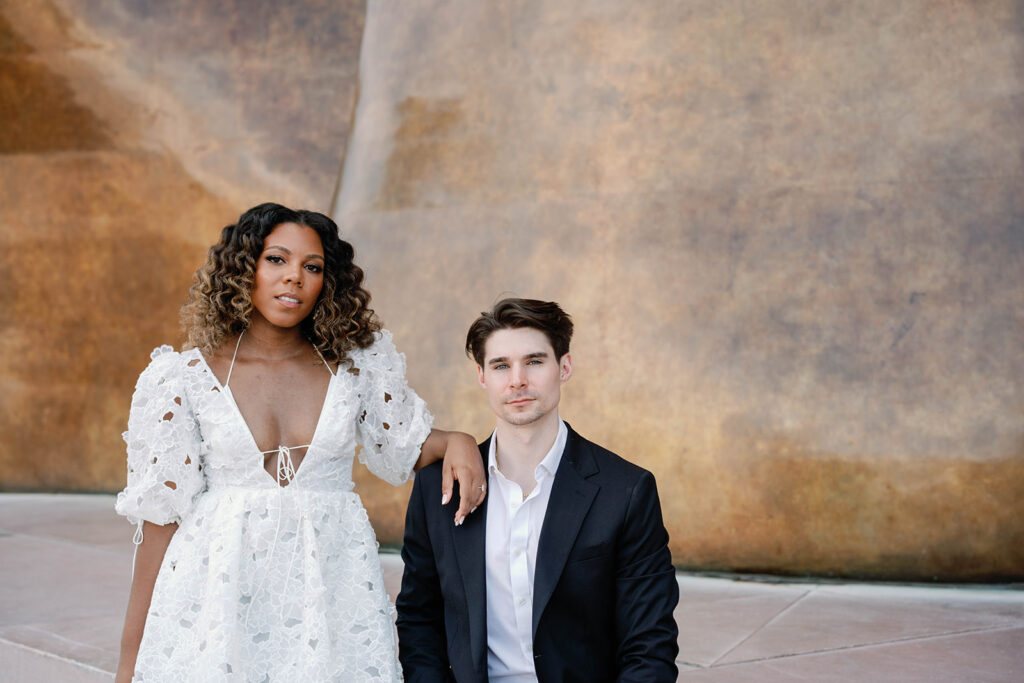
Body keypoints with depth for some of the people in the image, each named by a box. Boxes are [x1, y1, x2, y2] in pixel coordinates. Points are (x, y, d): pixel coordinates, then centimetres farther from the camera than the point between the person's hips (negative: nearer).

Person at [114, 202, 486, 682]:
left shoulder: (358, 366, 2)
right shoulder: (187, 379, -3)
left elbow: (405, 445, 18)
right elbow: (161, 516, -2)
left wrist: (456, 442, -5)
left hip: (331, 598, 2)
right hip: (219, 600, -1)